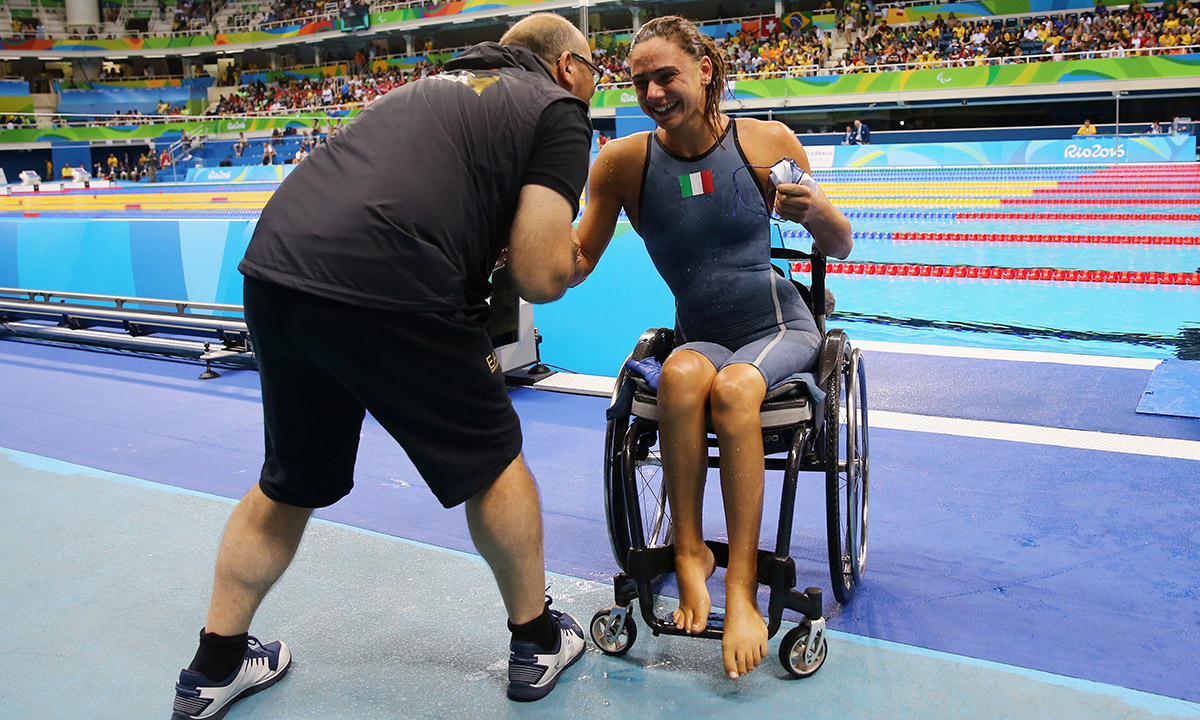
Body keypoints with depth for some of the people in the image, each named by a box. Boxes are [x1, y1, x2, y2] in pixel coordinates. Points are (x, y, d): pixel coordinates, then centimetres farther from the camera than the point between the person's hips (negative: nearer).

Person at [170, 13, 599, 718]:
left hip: (274, 266, 8)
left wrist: (494, 237, 29)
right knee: (492, 460, 15)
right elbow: (541, 276, -3)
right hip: (382, 287, -7)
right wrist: (567, 253, 17)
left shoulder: (437, 86, 29)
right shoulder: (558, 110, 6)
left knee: (292, 482, 24)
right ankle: (538, 644, 32)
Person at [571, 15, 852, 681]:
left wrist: (820, 212, -22)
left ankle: (742, 590, -27)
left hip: (779, 327, -1)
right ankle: (689, 553, -19)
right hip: (700, 337, 1)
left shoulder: (767, 142, -8)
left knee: (733, 385, -33)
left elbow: (839, 250, 1)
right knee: (681, 372, -33)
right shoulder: (623, 161, -7)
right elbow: (577, 267, -6)